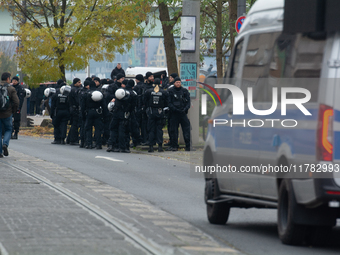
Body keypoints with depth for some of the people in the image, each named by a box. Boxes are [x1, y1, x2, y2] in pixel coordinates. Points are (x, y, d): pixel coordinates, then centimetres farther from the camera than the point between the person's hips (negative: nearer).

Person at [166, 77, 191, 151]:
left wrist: (185, 109, -9)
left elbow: (188, 101, 8)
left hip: (183, 112, 1)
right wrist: (175, 109, -13)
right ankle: (174, 146, 9)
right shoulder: (170, 91, 3)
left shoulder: (185, 91, 9)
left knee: (186, 129, -3)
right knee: (174, 130, 3)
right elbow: (169, 103, 0)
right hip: (174, 113, -1)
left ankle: (188, 146, -1)